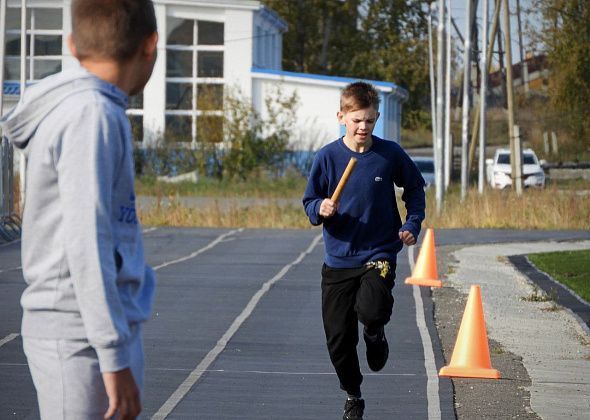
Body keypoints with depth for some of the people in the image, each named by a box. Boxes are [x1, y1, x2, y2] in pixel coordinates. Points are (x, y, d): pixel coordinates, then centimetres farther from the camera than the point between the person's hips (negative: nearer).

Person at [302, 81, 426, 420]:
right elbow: (310, 203, 4)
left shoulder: (391, 154, -4)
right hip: (338, 259, 2)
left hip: (379, 254, -2)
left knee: (371, 309, -29)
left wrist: (413, 224, 1)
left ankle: (376, 335, 9)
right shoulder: (327, 157, -4)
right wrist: (321, 210, -18)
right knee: (338, 338, 3)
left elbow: (415, 188, 13)